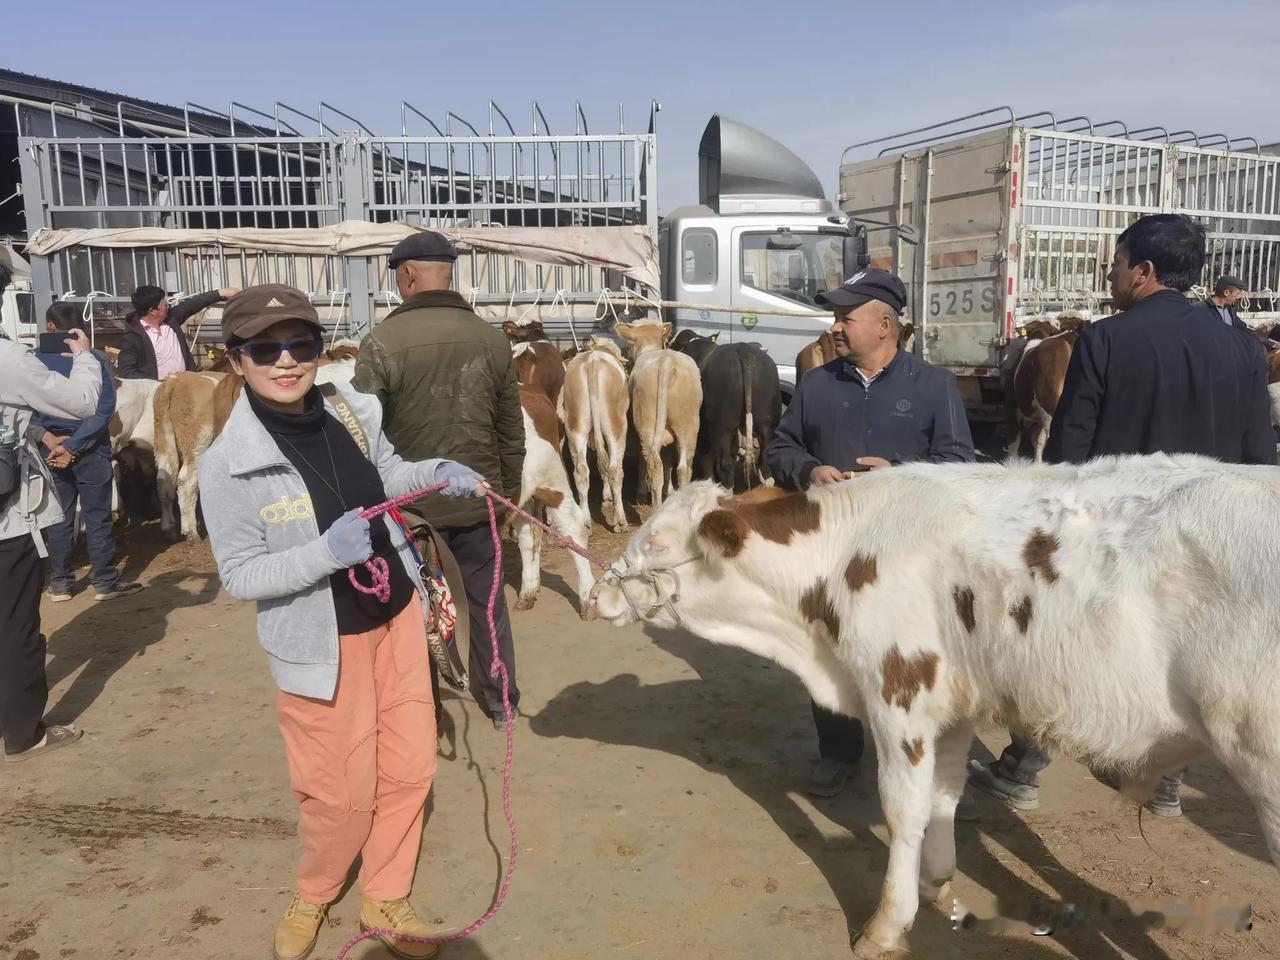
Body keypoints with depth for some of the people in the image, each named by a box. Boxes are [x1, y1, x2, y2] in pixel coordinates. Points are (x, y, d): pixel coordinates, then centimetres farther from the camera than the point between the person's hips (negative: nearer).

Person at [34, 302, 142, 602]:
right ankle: (105, 581, 7)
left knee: (58, 518, 11)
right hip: (90, 448, -2)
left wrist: (48, 438, -10)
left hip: (52, 447, 3)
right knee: (97, 516, 3)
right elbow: (104, 409, -13)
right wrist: (73, 445, -13)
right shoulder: (95, 359, -7)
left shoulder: (34, 361, -1)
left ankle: (59, 583, 17)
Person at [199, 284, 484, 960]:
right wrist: (325, 552, -28)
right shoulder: (229, 464, -19)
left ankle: (384, 897, 39)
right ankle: (312, 894, 41)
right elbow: (239, 575, -15)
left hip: (396, 615, 5)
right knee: (343, 791, 8)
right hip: (323, 641, -5)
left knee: (409, 768, 15)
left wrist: (436, 473, -5)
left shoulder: (351, 413, -6)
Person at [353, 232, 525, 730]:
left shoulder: (383, 341, -14)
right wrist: (509, 489, 18)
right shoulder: (493, 339, -1)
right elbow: (511, 428, 6)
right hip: (478, 498, 4)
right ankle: (499, 701, 29)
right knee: (486, 600, 17)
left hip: (409, 503, -3)